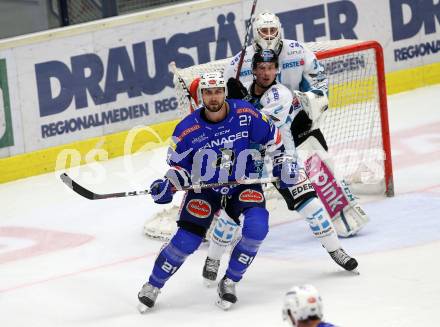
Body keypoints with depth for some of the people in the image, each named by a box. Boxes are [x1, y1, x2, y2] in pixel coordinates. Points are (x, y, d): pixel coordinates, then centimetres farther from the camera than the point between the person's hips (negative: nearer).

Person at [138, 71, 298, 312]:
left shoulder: (246, 115, -15)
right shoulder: (188, 129, -16)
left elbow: (271, 136, 2)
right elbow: (179, 165, -4)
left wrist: (283, 162, -4)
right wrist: (167, 186, -21)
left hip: (243, 184, 1)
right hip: (204, 188, -1)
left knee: (257, 226, -26)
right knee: (186, 239, -12)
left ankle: (229, 282, -6)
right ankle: (152, 286, 11)